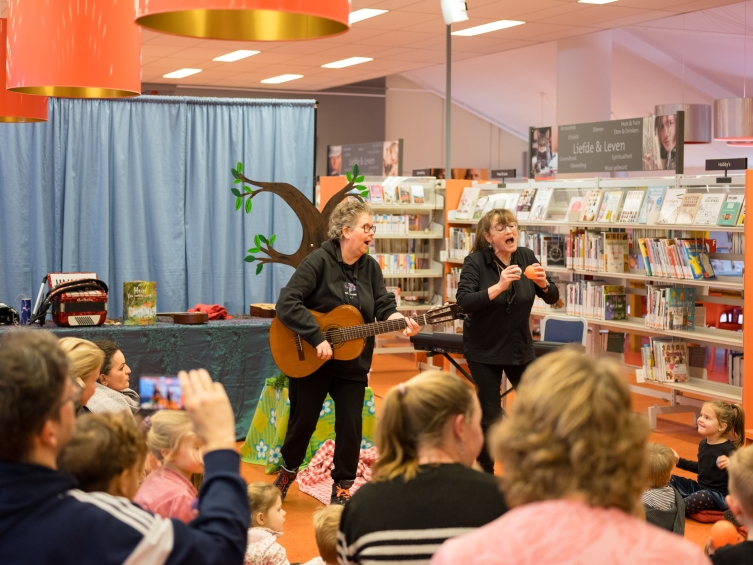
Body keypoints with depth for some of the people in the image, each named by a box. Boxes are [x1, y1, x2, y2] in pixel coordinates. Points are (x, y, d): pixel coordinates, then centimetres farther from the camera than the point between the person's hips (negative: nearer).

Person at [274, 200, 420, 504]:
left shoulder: (370, 267, 3)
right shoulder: (319, 261, -16)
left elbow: (384, 305, -1)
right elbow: (286, 304, -23)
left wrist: (400, 321, -23)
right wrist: (317, 339, -27)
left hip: (353, 363, 4)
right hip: (309, 361, -4)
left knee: (351, 428, 4)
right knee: (303, 421, 10)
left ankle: (342, 488, 21)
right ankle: (287, 473, 35)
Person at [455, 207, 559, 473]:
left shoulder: (526, 257, -4)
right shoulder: (475, 261, -14)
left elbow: (552, 298, -1)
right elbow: (464, 301, -27)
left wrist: (543, 283, -23)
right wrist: (499, 286, -37)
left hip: (520, 348, 4)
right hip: (484, 351, -3)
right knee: (490, 415, -2)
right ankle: (484, 472, 17)